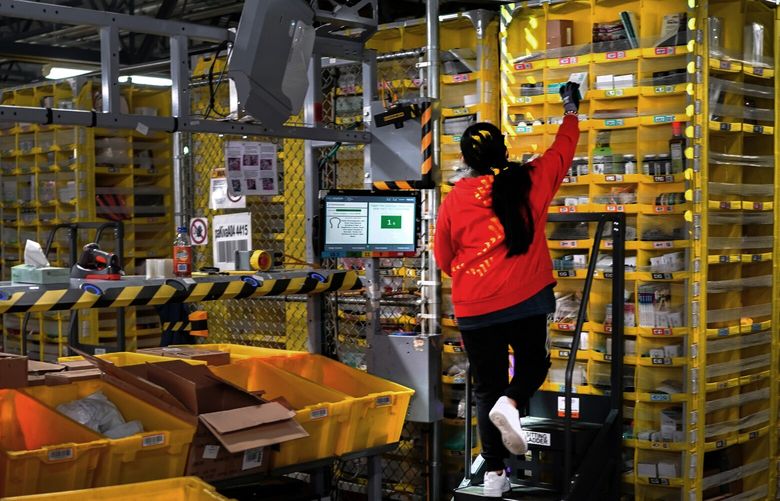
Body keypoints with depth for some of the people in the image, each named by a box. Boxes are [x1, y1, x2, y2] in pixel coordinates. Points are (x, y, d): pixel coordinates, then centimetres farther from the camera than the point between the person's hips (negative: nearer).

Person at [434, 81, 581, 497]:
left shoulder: (454, 200, -2)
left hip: (474, 307, 0)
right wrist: (570, 111, 34)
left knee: (487, 387, 10)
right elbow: (564, 149, 17)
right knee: (533, 363, 22)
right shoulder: (530, 182, -1)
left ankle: (494, 473, 10)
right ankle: (510, 404, -10)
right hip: (526, 298, 0)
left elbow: (444, 259, 9)